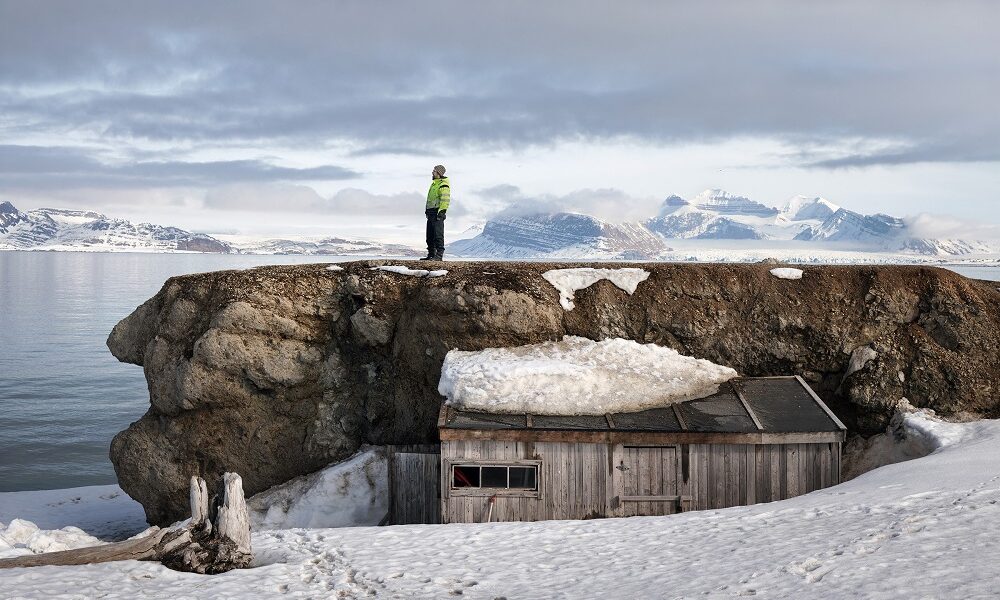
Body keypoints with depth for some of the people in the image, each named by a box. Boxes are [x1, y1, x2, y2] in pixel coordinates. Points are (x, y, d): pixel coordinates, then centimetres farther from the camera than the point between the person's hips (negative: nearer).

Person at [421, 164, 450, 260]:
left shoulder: (443, 184, -10)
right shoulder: (434, 183, 21)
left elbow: (445, 199, -19)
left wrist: (442, 211, -26)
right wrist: (427, 210, 25)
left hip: (438, 212, -10)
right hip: (431, 212, 10)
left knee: (438, 234, -11)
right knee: (430, 235, 11)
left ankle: (439, 255, -12)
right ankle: (431, 254, 15)